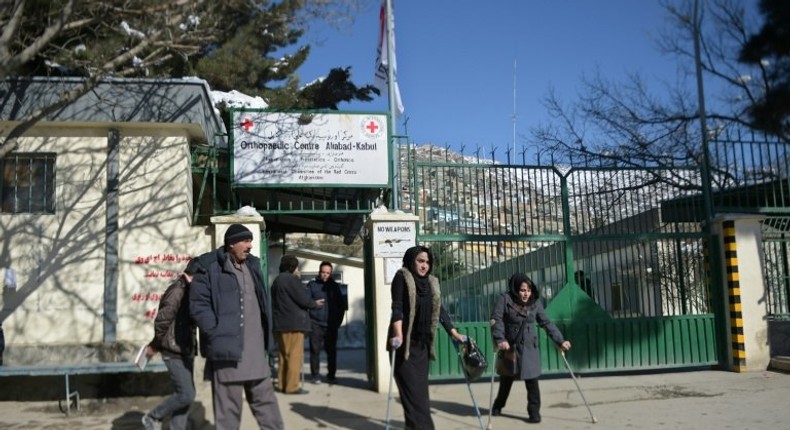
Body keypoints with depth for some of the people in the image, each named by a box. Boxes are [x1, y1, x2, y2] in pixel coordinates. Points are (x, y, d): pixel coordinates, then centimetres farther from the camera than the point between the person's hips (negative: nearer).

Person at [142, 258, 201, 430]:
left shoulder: (190, 291, 11)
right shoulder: (178, 291, -18)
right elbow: (162, 320, -19)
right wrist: (156, 345, -5)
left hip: (186, 351, 9)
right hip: (174, 352, -9)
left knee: (186, 394, 10)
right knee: (186, 394, -8)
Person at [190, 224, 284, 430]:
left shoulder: (252, 265, 14)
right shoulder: (210, 267, -7)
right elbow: (198, 305, -11)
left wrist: (266, 335, 13)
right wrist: (218, 335, -17)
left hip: (256, 350, 6)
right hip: (228, 349, -6)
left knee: (265, 400, 14)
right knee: (228, 408, 3)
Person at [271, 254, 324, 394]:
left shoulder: (277, 280, 18)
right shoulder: (291, 279, -12)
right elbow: (303, 300, -15)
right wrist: (315, 304, 6)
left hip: (280, 323, 9)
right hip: (294, 323, -9)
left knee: (283, 355, 14)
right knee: (295, 355, -6)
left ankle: (282, 384, 17)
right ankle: (292, 386, -6)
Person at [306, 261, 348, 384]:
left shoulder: (335, 286, 11)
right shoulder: (312, 285, 4)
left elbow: (341, 305, 14)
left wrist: (338, 320, 9)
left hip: (331, 325, 2)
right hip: (316, 324, -2)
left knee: (332, 351, 4)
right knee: (315, 350, -2)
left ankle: (331, 375, 14)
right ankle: (315, 375, 7)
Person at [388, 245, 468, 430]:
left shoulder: (432, 282, 12)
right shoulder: (402, 277, -6)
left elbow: (439, 310, 15)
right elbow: (397, 308, -16)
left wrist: (455, 334, 11)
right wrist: (398, 335, -27)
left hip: (422, 344, 6)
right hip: (405, 344, -6)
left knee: (420, 389, 9)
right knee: (412, 390, -7)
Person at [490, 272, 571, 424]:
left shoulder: (535, 302, 0)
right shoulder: (505, 299, -9)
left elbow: (547, 323, 2)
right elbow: (496, 319, -14)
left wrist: (560, 340, -5)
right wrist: (500, 339, -27)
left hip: (529, 348, 1)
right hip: (510, 346, -1)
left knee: (532, 380, -4)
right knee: (506, 379, 14)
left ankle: (534, 411, 9)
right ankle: (498, 406, 36)